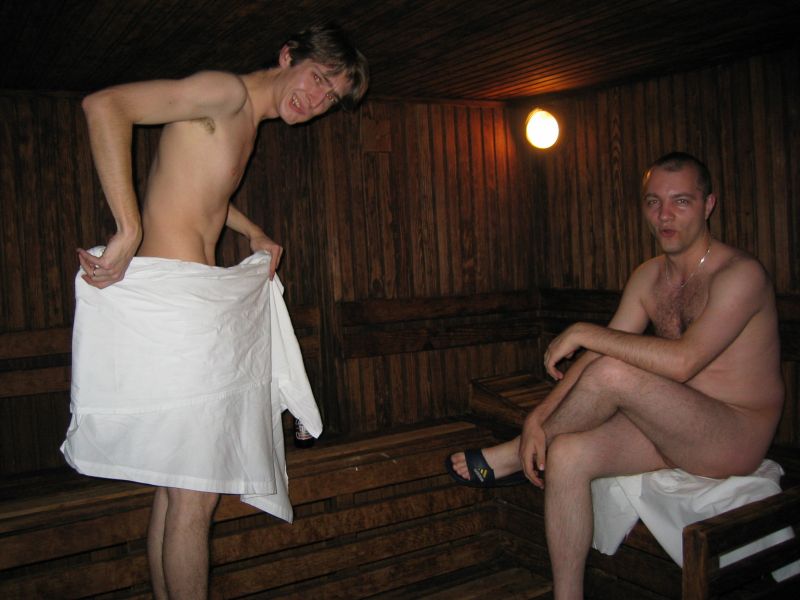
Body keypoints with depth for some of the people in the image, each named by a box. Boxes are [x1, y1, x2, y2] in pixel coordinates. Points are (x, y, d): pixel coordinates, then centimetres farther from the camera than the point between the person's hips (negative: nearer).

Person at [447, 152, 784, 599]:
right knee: (566, 454, -18)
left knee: (612, 373, -30)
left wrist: (584, 333, -23)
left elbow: (681, 361, -30)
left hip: (735, 440, -7)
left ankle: (517, 456, -4)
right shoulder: (648, 277, 7)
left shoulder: (740, 274, -16)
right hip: (674, 431, 7)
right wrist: (538, 418, -10)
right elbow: (596, 355, 2)